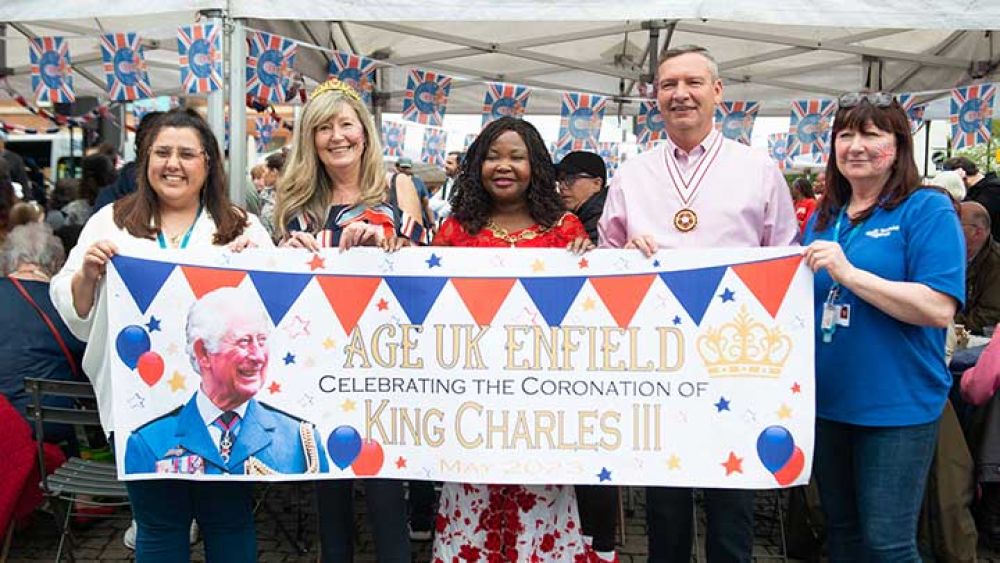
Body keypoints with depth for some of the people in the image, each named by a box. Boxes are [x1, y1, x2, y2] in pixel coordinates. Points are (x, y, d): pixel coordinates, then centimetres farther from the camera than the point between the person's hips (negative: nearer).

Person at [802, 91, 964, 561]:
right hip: (827, 400, 6)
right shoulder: (824, 217, 9)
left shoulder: (928, 209, -9)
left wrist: (849, 274, -25)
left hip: (897, 404, -6)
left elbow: (939, 309, -20)